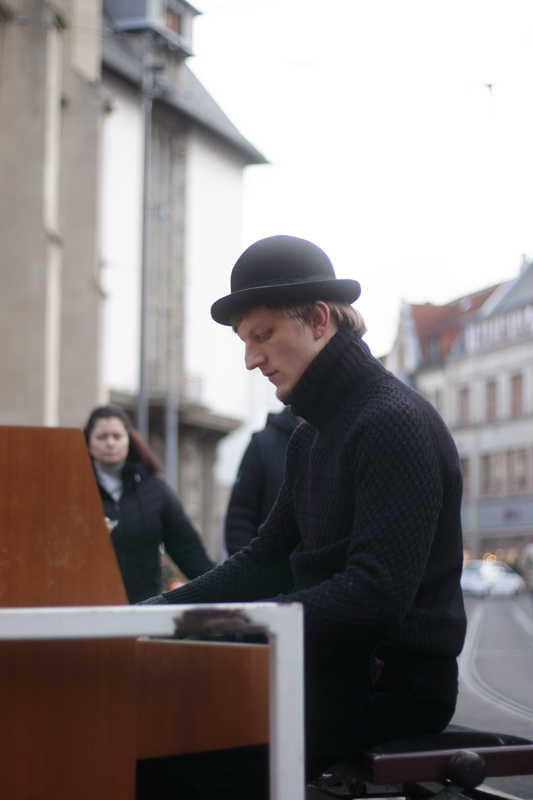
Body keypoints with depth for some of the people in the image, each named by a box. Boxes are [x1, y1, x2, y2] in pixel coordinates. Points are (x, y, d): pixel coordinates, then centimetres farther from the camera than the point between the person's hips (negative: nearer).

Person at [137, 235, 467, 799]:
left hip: (392, 683, -9)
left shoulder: (395, 422, -15)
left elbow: (376, 595, -24)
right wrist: (156, 612, 4)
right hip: (339, 667, 9)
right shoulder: (310, 436, 16)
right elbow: (264, 562, 18)